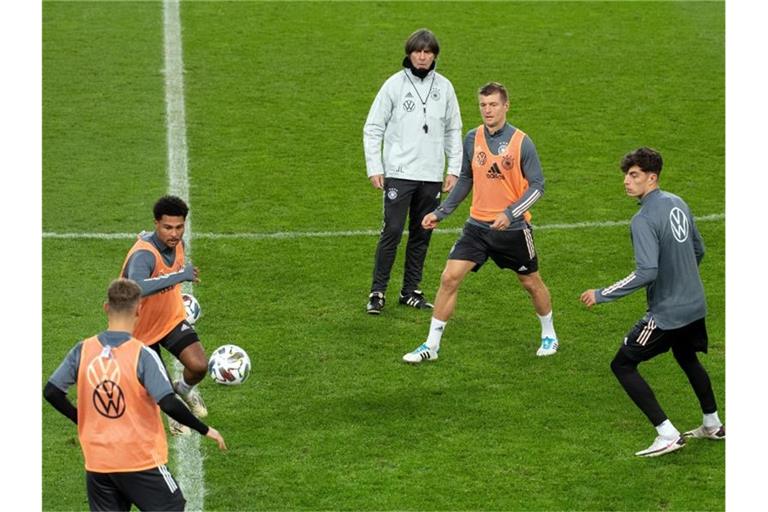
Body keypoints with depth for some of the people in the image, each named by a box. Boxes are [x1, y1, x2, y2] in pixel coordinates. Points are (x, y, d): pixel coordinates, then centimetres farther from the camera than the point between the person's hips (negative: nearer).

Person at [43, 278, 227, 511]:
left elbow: (51, 392, 1)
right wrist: (205, 430, -8)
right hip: (141, 461, -4)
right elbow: (169, 404, -21)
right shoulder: (142, 355, -16)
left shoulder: (83, 350, -3)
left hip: (97, 463, 4)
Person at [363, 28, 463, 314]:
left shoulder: (444, 87, 7)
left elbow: (453, 131, 14)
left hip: (431, 176, 4)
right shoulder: (395, 84, -2)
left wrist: (454, 169, 7)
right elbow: (373, 128, 0)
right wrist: (374, 169, -6)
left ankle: (411, 291, 18)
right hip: (398, 173, -3)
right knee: (392, 231, -9)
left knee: (422, 235, 8)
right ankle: (377, 292, -1)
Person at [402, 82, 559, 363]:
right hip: (478, 224, 3)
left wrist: (510, 214, -23)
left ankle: (549, 335, 38)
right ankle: (431, 345, -1)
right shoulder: (472, 139, 0)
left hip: (513, 228, -3)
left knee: (531, 282, 13)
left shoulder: (521, 142, -12)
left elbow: (537, 186, -10)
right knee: (449, 278, -8)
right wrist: (440, 212, 9)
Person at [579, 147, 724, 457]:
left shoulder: (644, 220, -22)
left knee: (622, 365, 1)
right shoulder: (677, 203, 4)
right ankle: (713, 426, 46)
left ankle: (668, 435, -4)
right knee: (687, 358, 32)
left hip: (666, 313, -9)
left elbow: (646, 272, -29)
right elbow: (698, 250, 15)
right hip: (695, 305, 9)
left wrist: (601, 295, -23)